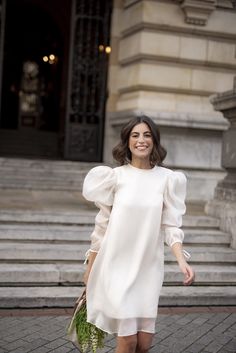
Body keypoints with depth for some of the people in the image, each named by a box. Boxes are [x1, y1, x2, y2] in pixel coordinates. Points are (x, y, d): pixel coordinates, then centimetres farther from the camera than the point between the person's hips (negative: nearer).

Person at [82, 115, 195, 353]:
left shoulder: (167, 179, 0)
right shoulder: (115, 176, -2)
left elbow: (171, 225, 0)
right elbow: (102, 224, 4)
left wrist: (181, 261, -15)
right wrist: (90, 266, 8)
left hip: (148, 267, 2)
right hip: (117, 265, -2)